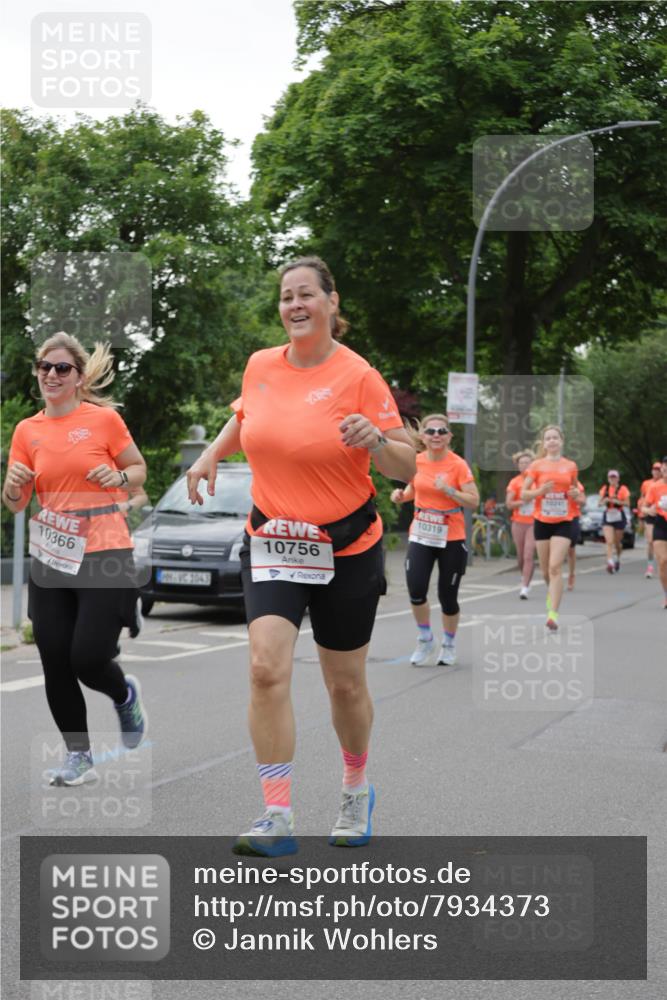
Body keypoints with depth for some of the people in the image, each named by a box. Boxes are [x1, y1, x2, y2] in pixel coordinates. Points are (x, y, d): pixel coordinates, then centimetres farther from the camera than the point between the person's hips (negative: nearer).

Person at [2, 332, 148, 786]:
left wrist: (118, 477, -13)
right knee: (55, 665, 2)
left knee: (89, 660, -9)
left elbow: (140, 468, 8)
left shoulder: (104, 418, -3)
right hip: (52, 560, 4)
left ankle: (126, 696, 27)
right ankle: (78, 756, 20)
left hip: (105, 556, -4)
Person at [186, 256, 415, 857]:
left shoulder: (359, 377, -11)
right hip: (272, 542, 3)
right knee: (266, 668, -17)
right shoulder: (260, 366, 1)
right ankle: (278, 819, -12)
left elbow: (406, 468, -10)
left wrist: (374, 440, -29)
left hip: (346, 548, -2)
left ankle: (357, 791, 37)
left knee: (346, 685, 10)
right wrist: (212, 454, 7)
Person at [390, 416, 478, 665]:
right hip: (421, 535, 3)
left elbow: (474, 502, -14)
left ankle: (449, 644, 28)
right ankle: (425, 640, 12)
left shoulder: (458, 465, -11)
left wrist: (448, 490, -26)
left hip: (452, 538, -2)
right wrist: (401, 495, -2)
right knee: (416, 589, -13)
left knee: (447, 596, 2)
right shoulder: (416, 461, 0)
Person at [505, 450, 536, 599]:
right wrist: (523, 501, -17)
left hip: (533, 522, -1)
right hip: (518, 522, 1)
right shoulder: (515, 482, 1)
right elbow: (508, 504, -6)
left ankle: (525, 587, -11)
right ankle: (525, 579, 35)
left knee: (529, 556, -12)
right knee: (521, 556, 10)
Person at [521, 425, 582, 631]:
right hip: (542, 521, 1)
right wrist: (541, 490, -17)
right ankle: (552, 593, 44)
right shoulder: (537, 465, 0)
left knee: (555, 567, -16)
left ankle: (553, 614, -18)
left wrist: (576, 494, -5)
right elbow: (524, 495, 0)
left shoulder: (571, 466, 4)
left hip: (563, 522, -1)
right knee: (545, 569, 11)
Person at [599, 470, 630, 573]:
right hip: (607, 516, 1)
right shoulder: (604, 489, 7)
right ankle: (610, 562, -22)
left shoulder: (623, 489, -3)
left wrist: (617, 501, -23)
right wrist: (605, 500, -13)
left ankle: (617, 559, 35)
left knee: (617, 542, 9)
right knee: (609, 541, -13)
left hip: (619, 516, -1)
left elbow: (627, 503, -8)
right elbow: (600, 503, 8)